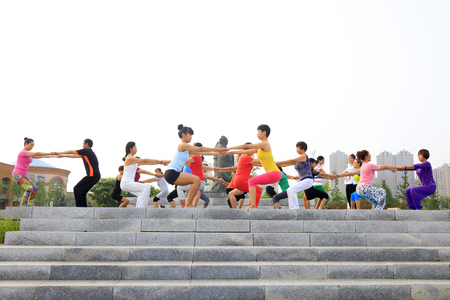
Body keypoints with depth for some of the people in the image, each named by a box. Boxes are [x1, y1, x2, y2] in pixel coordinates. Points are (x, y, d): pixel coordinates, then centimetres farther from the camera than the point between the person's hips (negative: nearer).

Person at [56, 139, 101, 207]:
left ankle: (80, 207, -12)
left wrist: (59, 152, 17)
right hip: (96, 176, 9)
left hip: (92, 175, -9)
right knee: (82, 191, 13)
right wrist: (64, 156, 39)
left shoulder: (86, 151, -4)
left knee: (77, 189, -7)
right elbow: (75, 156, 33)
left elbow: (71, 152, 4)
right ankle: (84, 207, 10)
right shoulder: (88, 152, 23)